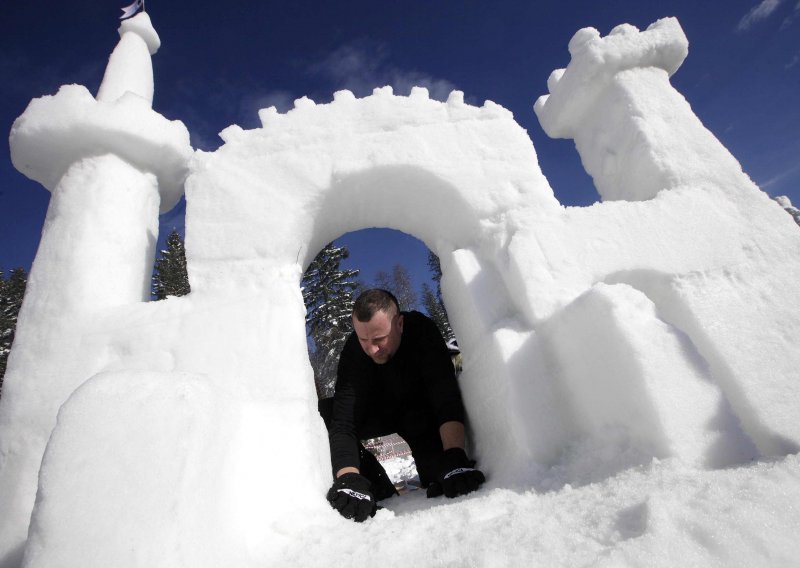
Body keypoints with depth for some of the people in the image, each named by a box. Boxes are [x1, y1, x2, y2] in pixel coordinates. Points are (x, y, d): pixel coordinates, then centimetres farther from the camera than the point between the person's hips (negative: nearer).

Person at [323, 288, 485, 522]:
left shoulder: (421, 329, -32)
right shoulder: (353, 351, -30)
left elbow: (446, 395, -40)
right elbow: (344, 421, -36)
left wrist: (455, 457, -52)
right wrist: (348, 478, -52)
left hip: (420, 409, 0)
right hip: (378, 413, 1)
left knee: (422, 420, -34)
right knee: (324, 421, -23)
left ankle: (439, 483, -6)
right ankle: (379, 493, -13)